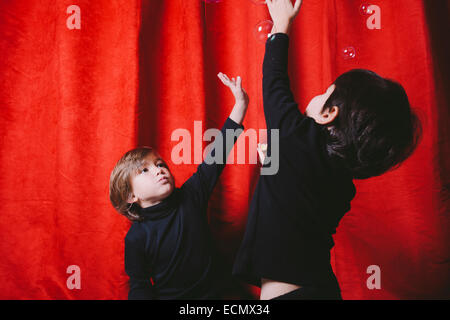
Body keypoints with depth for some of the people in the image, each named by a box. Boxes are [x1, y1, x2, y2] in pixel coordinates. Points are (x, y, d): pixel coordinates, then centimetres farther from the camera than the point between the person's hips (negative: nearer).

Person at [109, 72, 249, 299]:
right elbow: (139, 287, -3)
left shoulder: (190, 195, -6)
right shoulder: (136, 237, -11)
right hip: (168, 295, -2)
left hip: (213, 291, 3)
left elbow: (216, 157, -9)